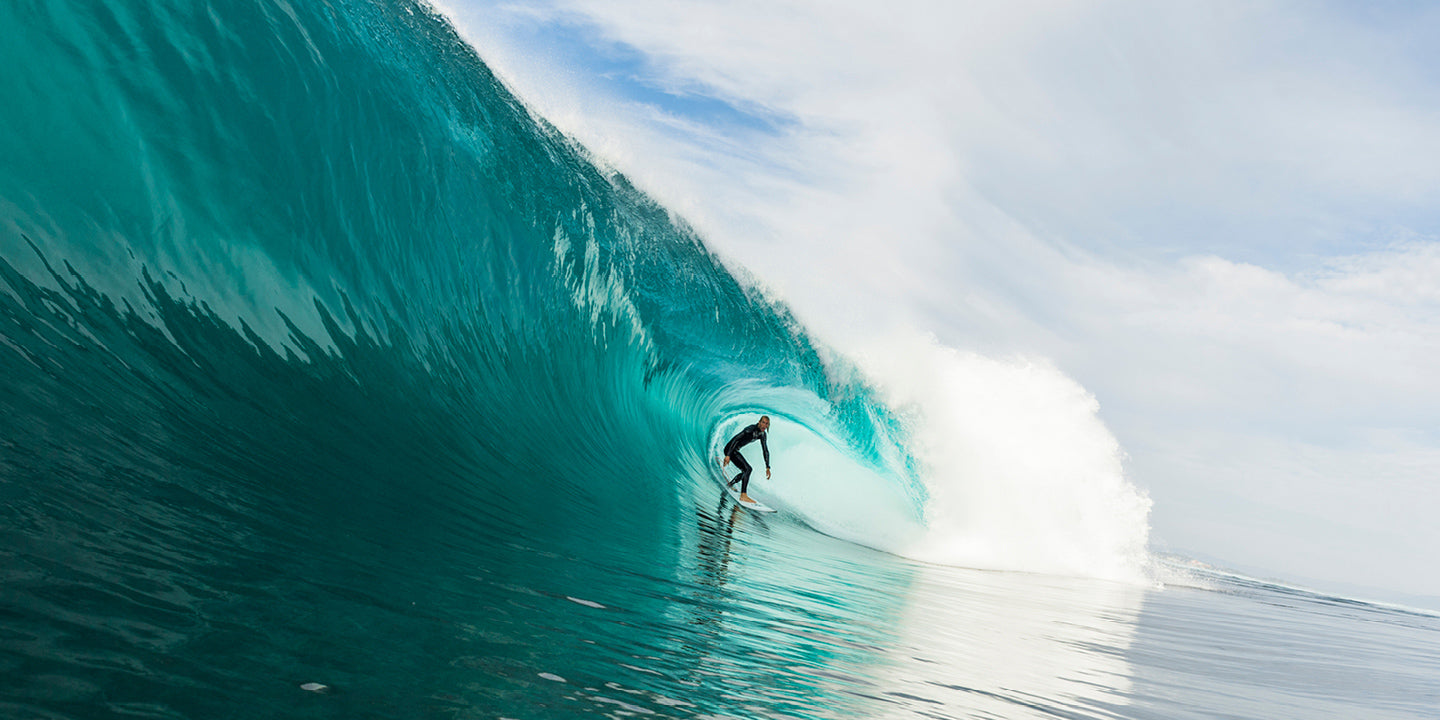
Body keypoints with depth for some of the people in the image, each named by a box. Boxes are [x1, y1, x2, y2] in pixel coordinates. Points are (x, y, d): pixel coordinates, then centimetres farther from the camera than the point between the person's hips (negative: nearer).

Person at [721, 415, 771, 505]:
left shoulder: (762, 434, 4)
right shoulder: (751, 429, -22)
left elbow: (765, 451, 9)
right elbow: (735, 439, -28)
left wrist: (767, 468, 4)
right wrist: (728, 455, -33)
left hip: (735, 451, 9)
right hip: (730, 449, -9)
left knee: (746, 471, 20)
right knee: (747, 468, -20)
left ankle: (729, 485, 40)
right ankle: (743, 496, -24)